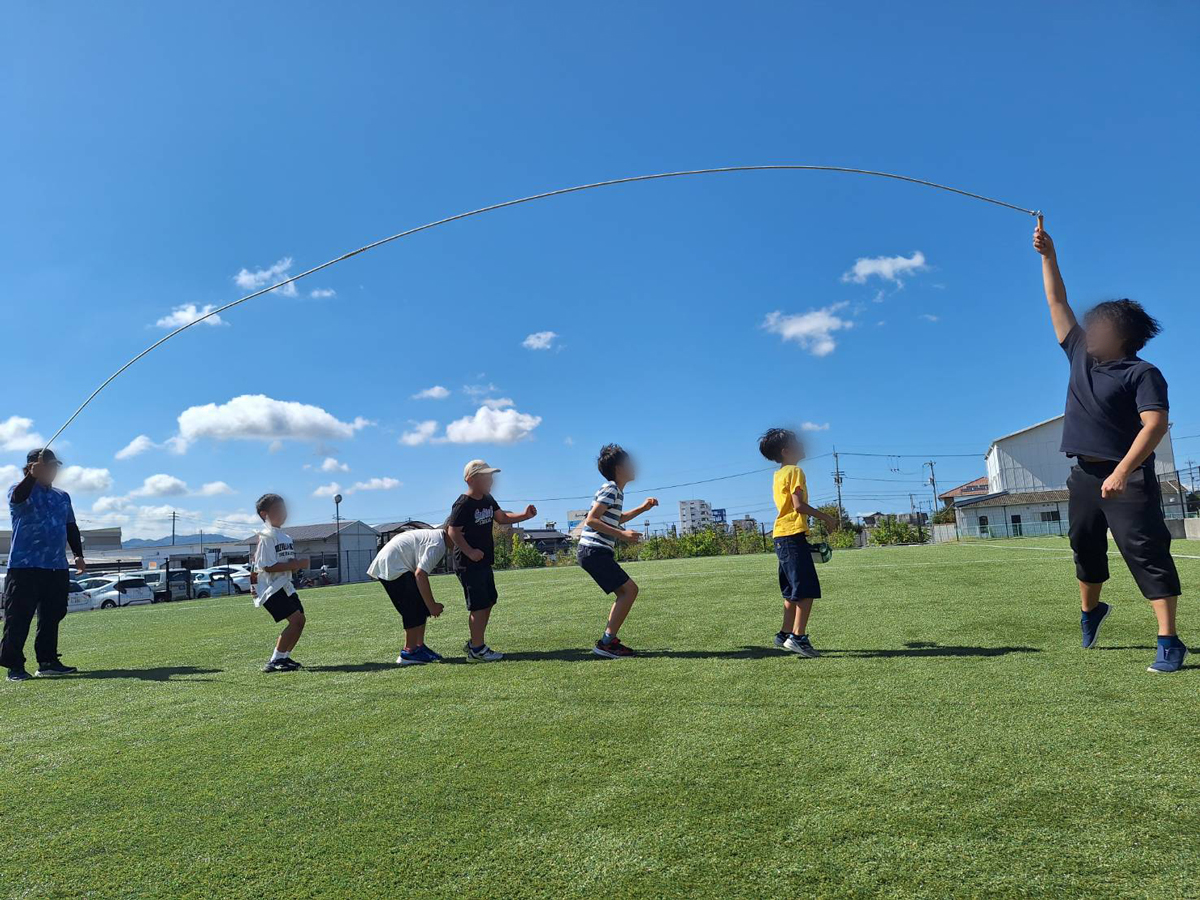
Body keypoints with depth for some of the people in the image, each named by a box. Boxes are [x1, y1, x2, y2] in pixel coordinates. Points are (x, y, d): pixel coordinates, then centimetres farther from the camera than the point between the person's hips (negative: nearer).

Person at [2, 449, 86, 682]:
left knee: (52, 617, 9)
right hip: (24, 567, -6)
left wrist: (78, 555, 15)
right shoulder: (21, 490, -1)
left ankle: (48, 662, 17)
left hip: (57, 568, 6)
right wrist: (33, 475, -44)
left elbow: (71, 527, 21)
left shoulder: (62, 496, 17)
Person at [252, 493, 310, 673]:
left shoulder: (284, 536, 16)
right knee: (296, 619, -17)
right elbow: (268, 566, -21)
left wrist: (297, 565, 3)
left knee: (300, 620, 8)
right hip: (271, 588, -9)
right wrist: (296, 565, -20)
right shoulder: (267, 536, -14)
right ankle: (274, 661, -10)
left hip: (285, 585, 9)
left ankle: (284, 657, 22)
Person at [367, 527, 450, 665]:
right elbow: (420, 574, -24)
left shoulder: (432, 535, 15)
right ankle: (409, 653, -1)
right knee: (415, 608, -7)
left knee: (421, 607, 11)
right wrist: (432, 606, -17)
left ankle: (419, 647, 16)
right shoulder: (438, 544, -15)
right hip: (393, 567, -10)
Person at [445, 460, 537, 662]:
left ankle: (474, 643, 27)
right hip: (468, 564, -10)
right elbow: (453, 531, -19)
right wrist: (470, 552, -23)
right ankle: (477, 650, 2)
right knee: (479, 605, -7)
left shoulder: (488, 500, 9)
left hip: (484, 561, 10)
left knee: (488, 601, 15)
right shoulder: (463, 504, -17)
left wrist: (525, 515, 5)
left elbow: (502, 518, 18)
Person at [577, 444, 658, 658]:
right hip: (594, 551, -10)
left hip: (596, 552, 10)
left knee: (625, 592, 13)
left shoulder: (616, 491, 19)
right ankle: (605, 643, -12)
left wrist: (642, 508, 29)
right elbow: (590, 520, -20)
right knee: (629, 589, -13)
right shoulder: (610, 489, -11)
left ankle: (609, 640, 15)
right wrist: (621, 534, -23)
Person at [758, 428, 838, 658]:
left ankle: (786, 635, 17)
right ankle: (798, 637, -13)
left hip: (781, 537, 10)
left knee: (793, 591, 15)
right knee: (807, 590, -10)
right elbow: (799, 505, -17)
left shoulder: (779, 474, 19)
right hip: (793, 535, -10)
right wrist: (826, 517, -9)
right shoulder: (794, 471, -8)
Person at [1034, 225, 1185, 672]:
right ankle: (1090, 611, 37)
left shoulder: (1142, 373, -7)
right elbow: (1058, 303, 13)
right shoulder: (1081, 355, 10)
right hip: (1084, 474, 7)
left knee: (1146, 551, -7)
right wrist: (1048, 256, 10)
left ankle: (1169, 641, -3)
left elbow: (1155, 424, -19)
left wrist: (1122, 471, -31)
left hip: (1128, 476, -7)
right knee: (1086, 548, 17)